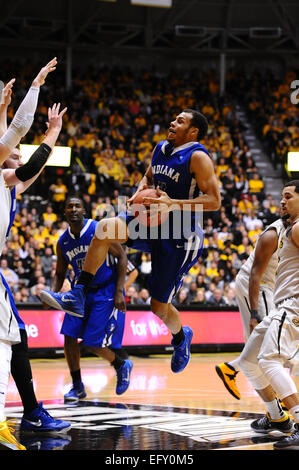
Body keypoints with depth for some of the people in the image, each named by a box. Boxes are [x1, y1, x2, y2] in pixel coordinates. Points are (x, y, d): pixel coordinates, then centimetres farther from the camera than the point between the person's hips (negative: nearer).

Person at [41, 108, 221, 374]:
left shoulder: (198, 157, -14)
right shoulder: (161, 149, 8)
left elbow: (214, 201, -19)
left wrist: (173, 204, -27)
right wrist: (140, 192, 3)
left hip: (180, 236, -6)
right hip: (152, 222, 6)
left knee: (160, 306, 1)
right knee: (105, 228, -23)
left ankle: (181, 338, 37)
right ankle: (77, 298, -22)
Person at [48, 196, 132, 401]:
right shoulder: (63, 241, 1)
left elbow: (122, 257, -11)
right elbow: (60, 273, 14)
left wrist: (119, 291, -17)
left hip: (106, 293, -5)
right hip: (82, 291, 5)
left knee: (93, 344, -10)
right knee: (69, 337, -8)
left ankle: (122, 366, 20)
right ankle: (77, 387, 6)